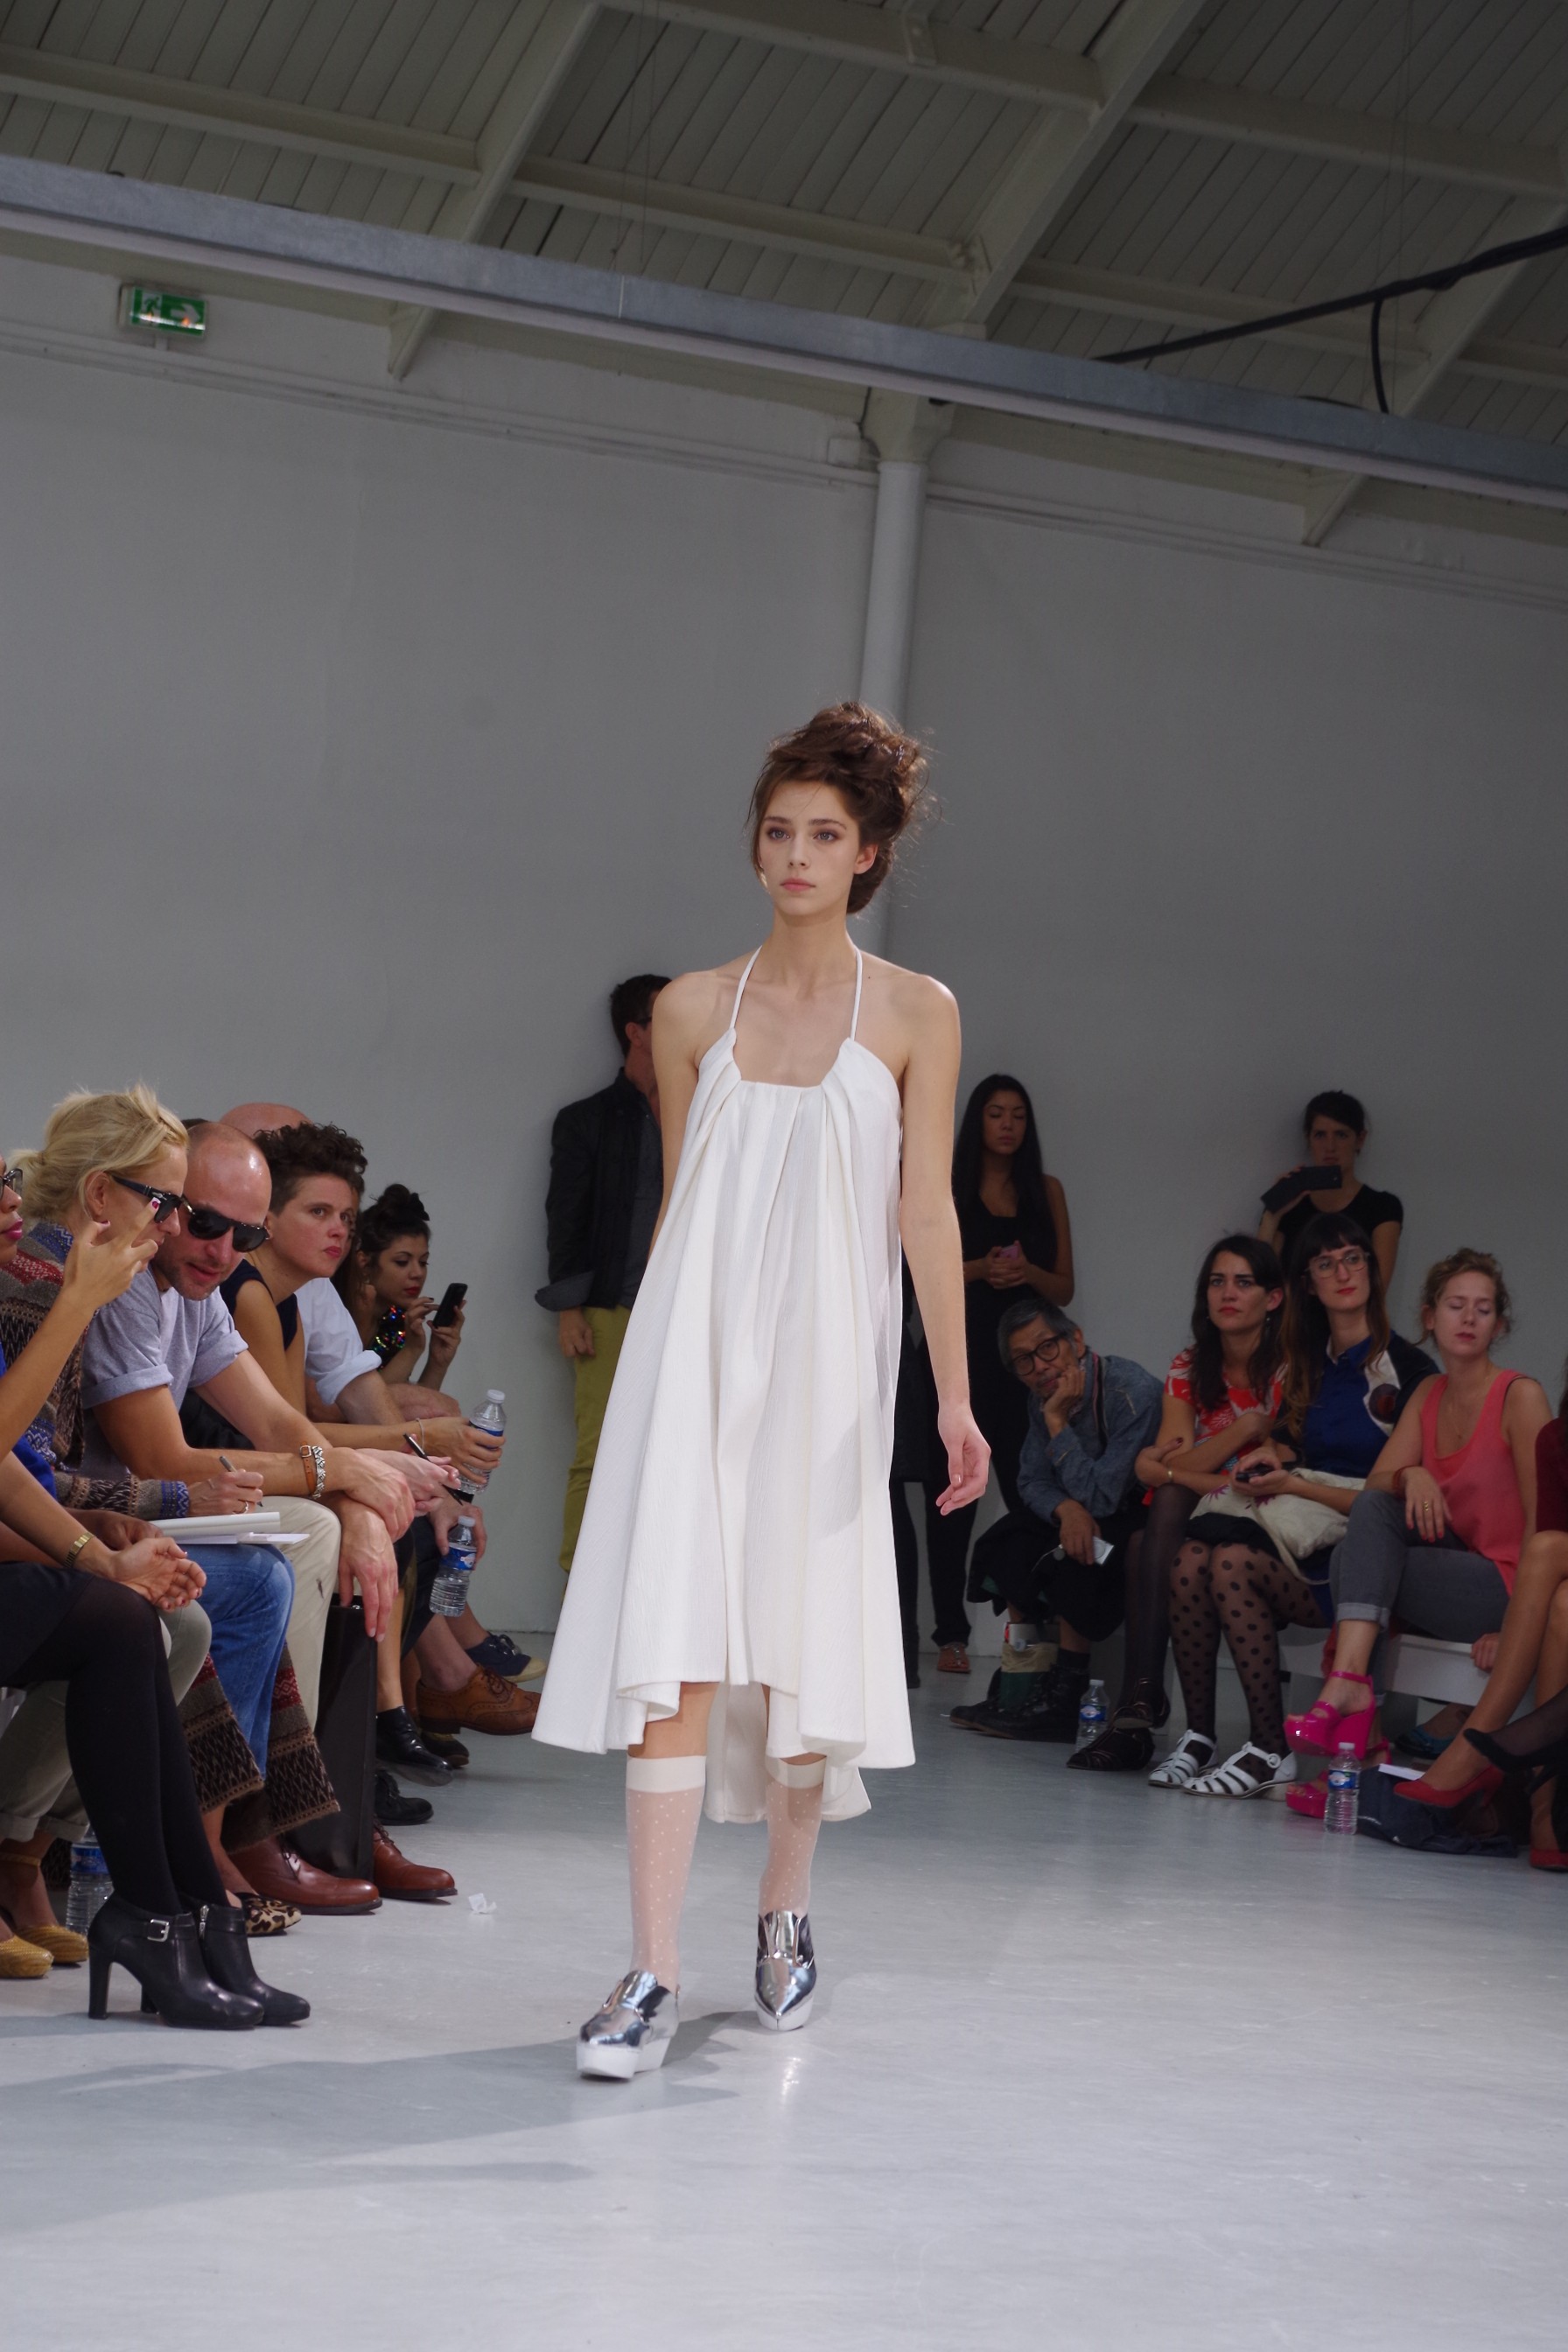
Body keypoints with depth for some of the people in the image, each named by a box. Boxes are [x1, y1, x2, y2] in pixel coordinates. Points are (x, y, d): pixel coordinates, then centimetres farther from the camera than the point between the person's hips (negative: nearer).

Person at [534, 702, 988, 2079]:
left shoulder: (915, 1014, 4)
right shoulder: (693, 1009, 8)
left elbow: (926, 1211, 1)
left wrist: (955, 1395, -4)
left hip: (825, 1360, -1)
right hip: (697, 1345, 1)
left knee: (804, 1645, 4)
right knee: (675, 1644, -10)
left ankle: (785, 1913, 28)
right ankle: (655, 1975, -13)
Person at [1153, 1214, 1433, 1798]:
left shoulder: (1407, 1369, -5)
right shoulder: (1311, 1366, 18)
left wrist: (1294, 1486, -13)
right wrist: (1271, 1455, 1)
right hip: (1306, 1544, 6)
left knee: (1235, 1562, -31)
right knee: (1193, 1559, -24)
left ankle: (1270, 1749, -28)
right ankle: (1197, 1735, -22)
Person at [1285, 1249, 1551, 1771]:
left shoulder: (1520, 1396, -10)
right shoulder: (1429, 1396, 12)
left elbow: (1542, 1520, -13)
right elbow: (1375, 1485, 6)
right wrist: (1412, 1476, -18)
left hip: (1506, 1585, -6)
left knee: (1352, 1565, -20)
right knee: (1374, 1508, -19)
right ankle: (1353, 1681, -33)